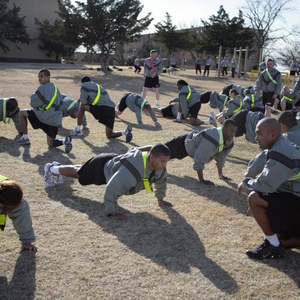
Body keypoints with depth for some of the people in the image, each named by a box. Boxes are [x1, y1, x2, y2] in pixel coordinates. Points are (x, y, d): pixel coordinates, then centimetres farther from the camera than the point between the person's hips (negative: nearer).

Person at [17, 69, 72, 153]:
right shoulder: (56, 89, 16)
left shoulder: (42, 88, -9)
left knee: (22, 113, 13)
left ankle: (25, 138, 13)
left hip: (44, 117, -7)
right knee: (50, 143, 17)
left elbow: (33, 104, -8)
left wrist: (33, 104, 17)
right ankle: (65, 141, -11)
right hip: (56, 120, 7)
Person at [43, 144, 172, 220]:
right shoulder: (131, 170, -50)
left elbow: (161, 180, 0)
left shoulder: (158, 165, -25)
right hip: (102, 167, -7)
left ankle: (57, 167, 62)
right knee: (78, 173, 23)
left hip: (113, 161, 7)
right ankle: (52, 169, 53)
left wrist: (160, 198, 4)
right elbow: (112, 190, -45)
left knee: (82, 171, 34)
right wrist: (111, 212, -38)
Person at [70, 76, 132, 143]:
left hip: (103, 108, -7)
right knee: (109, 135, 13)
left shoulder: (85, 85, 11)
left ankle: (78, 130, 11)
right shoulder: (98, 86, 32)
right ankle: (126, 132, -9)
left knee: (82, 107, 12)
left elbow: (84, 102, 8)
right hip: (112, 110, 7)